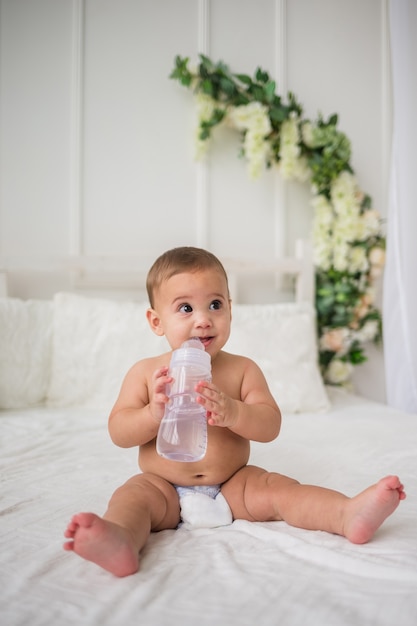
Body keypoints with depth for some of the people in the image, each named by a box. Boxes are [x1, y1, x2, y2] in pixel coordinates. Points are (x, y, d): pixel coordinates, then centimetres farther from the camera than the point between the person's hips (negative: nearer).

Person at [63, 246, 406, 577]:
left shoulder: (243, 369, -1)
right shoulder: (146, 372, -2)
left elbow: (271, 426, -9)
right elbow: (118, 432, -4)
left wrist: (232, 413, -30)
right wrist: (154, 414, -26)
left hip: (234, 485, 2)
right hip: (164, 488, -1)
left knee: (279, 489, -19)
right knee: (131, 497, -28)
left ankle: (349, 514, -34)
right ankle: (119, 540, -58)